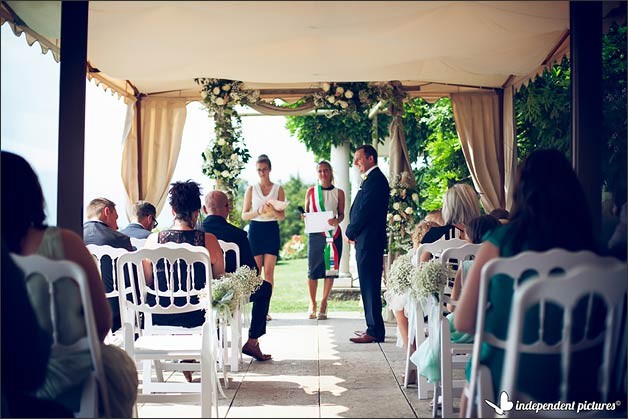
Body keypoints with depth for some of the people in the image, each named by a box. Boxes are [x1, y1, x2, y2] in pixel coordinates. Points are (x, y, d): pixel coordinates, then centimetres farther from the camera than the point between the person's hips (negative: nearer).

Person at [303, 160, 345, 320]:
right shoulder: (311, 191, 9)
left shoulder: (338, 193, 7)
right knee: (313, 269, -2)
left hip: (333, 233, 0)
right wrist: (305, 216, -8)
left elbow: (342, 214, 9)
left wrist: (336, 220, -13)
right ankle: (312, 304, 12)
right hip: (315, 233, 0)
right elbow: (306, 212, 14)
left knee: (330, 269, 0)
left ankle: (324, 304, 11)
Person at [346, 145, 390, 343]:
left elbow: (365, 211, -18)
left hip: (369, 241, -10)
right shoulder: (372, 178, 19)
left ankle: (374, 331, -3)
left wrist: (351, 233, -7)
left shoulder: (375, 179, -13)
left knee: (370, 285, -7)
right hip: (366, 241, 10)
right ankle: (374, 327, 20)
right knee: (369, 286, 13)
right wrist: (353, 232, 7)